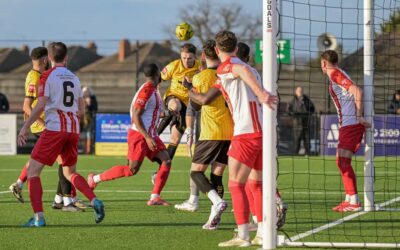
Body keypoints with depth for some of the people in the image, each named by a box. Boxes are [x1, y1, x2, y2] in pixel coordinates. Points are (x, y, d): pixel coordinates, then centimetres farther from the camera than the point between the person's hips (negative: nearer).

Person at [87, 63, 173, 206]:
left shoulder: (154, 90, 14)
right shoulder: (146, 91, -16)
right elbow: (136, 116, -21)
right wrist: (147, 138, -24)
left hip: (150, 136, 9)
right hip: (139, 135, -9)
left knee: (166, 160, -6)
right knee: (132, 170, -9)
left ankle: (154, 198, -8)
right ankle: (95, 178, 4)